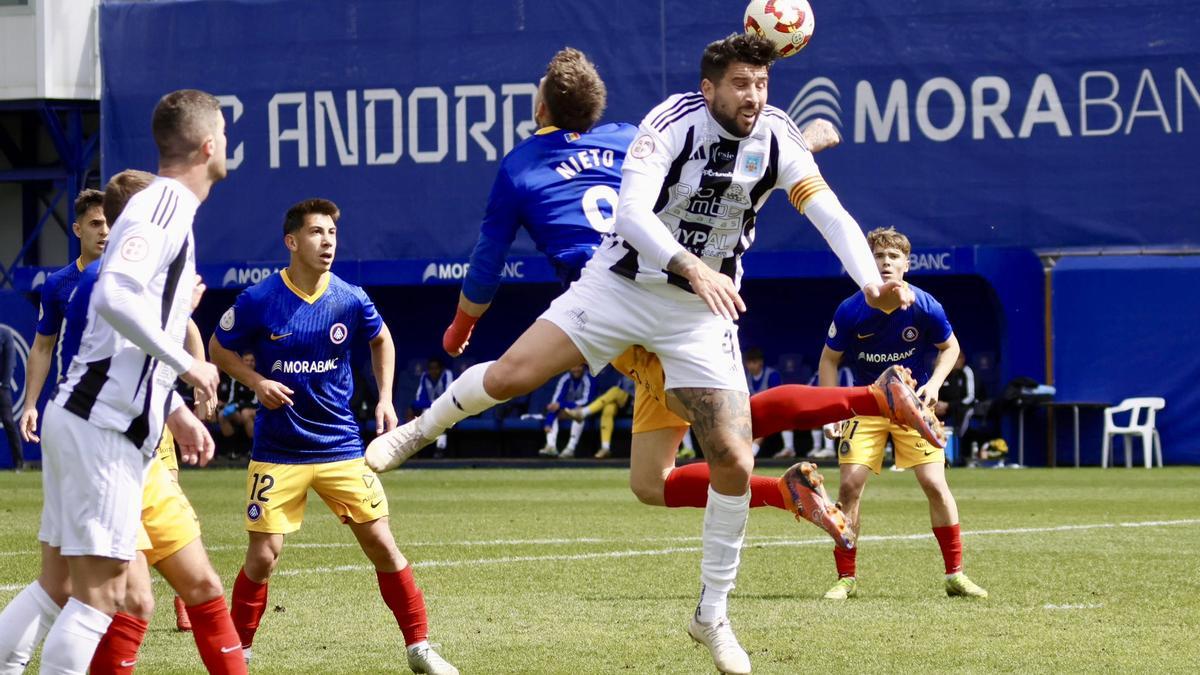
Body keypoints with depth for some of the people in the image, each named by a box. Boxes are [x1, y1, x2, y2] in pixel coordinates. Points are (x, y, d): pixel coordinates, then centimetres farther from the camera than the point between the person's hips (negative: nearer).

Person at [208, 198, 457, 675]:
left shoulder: (351, 300, -5)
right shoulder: (259, 301, -12)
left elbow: (381, 340, 17)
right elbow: (219, 349, 3)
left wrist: (385, 399, 7)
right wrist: (256, 382, -13)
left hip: (340, 447, 2)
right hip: (278, 452, -2)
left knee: (382, 545, -1)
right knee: (262, 557, -5)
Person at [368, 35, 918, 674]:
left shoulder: (775, 138, -9)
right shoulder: (673, 122, -19)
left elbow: (830, 214, -18)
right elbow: (631, 210, -31)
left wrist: (871, 282, -35)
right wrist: (691, 266, -46)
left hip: (704, 311, 2)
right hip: (622, 282, -2)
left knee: (734, 462, -7)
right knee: (509, 375, -14)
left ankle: (712, 615, 9)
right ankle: (421, 428, 20)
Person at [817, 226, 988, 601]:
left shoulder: (925, 307, -15)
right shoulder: (851, 311, -15)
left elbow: (950, 348, 3)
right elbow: (829, 359, -1)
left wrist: (934, 384, -14)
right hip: (866, 404, 0)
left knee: (935, 484, -10)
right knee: (850, 484, -11)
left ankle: (955, 575, 3)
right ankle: (846, 578, 2)